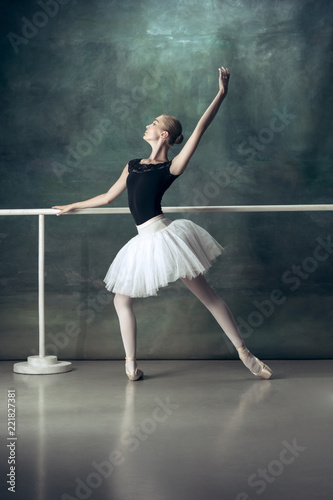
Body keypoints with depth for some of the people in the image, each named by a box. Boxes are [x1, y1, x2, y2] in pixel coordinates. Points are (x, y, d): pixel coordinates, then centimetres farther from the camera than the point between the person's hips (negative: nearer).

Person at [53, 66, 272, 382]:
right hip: (145, 243, 6)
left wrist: (222, 93, -11)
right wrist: (72, 207, 34)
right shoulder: (133, 165, 17)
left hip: (165, 235, -6)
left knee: (206, 295, 0)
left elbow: (200, 128, -8)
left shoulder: (172, 167, -2)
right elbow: (108, 197, 26)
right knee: (121, 300, 8)